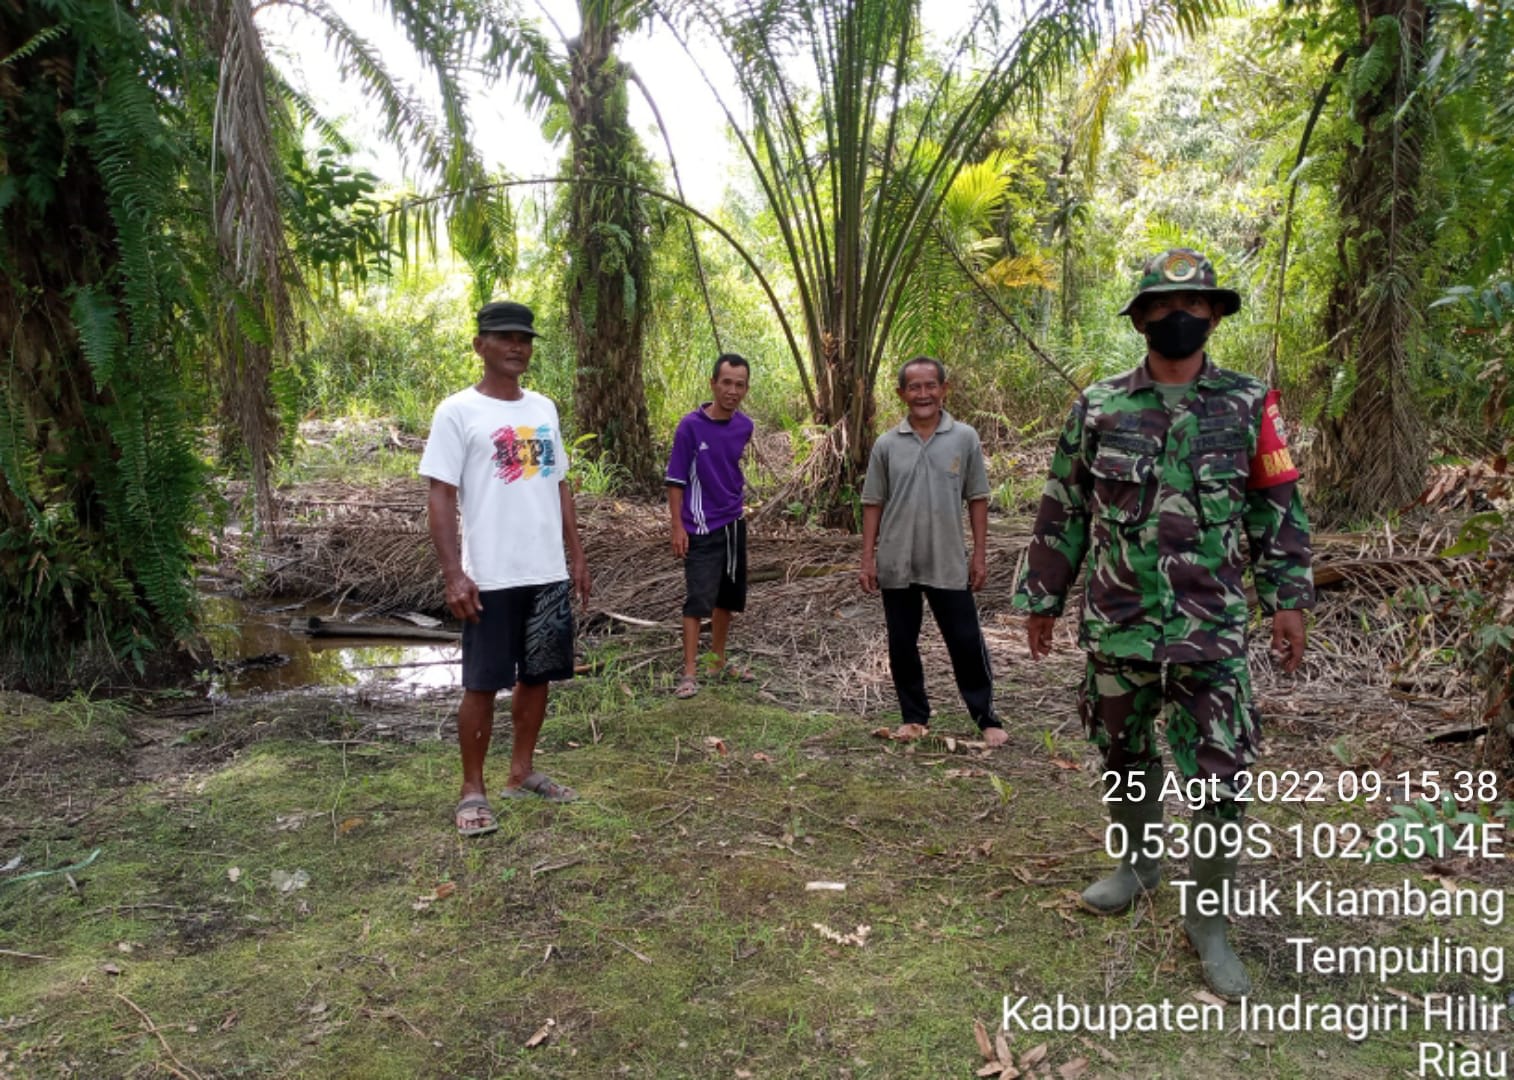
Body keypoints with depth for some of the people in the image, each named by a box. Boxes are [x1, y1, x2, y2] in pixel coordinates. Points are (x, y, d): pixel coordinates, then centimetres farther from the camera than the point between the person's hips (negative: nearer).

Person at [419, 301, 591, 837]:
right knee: (483, 684, 2)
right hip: (491, 578, -6)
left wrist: (576, 555, 13)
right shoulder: (457, 412, -7)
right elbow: (440, 496, -10)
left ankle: (522, 773, 28)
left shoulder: (544, 409, 12)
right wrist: (454, 574, -17)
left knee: (537, 675, 14)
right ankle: (472, 791, 15)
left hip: (548, 573, 6)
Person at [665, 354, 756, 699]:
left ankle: (719, 661, 28)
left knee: (728, 596, 14)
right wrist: (677, 526, -14)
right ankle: (690, 672, 1)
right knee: (698, 600, -6)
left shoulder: (744, 426, 2)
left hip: (735, 523, 6)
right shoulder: (691, 426, -14)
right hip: (702, 528, -6)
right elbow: (676, 479, -11)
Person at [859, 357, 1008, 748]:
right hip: (897, 565, 1)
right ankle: (914, 716, 25)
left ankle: (986, 717, 20)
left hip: (949, 564, -1)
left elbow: (977, 498, 3)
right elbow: (873, 504, 4)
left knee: (967, 642, 4)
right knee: (902, 645, 9)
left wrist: (980, 554, 0)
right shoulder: (886, 445, 0)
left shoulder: (965, 438, -1)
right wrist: (868, 558, 0)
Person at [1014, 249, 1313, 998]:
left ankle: (1207, 917, 17)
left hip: (1211, 632, -1)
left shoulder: (1248, 406, 1)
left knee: (1220, 781, -1)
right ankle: (1138, 861, 40)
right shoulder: (1098, 408, 1)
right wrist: (1041, 599, 7)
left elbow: (1279, 510, 6)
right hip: (1116, 627, 1)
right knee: (1124, 758, 16)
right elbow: (1062, 513, 6)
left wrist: (1287, 601, -1)